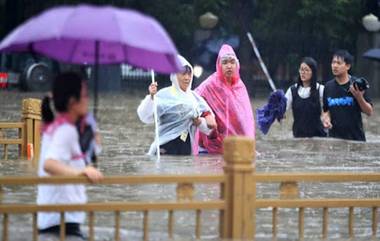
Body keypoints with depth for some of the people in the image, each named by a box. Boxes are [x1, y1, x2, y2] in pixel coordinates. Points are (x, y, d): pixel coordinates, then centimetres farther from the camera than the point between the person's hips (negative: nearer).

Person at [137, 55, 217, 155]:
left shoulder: (194, 97, 11)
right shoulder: (164, 95, -4)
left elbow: (207, 127, 16)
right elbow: (146, 117, -16)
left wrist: (198, 121, -6)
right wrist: (151, 97, -30)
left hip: (187, 148, 5)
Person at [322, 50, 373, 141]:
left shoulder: (357, 85, -6)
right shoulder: (328, 86, 6)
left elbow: (369, 112, -5)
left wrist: (359, 97, -21)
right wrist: (326, 119, -4)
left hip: (356, 138, -3)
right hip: (334, 137, 3)